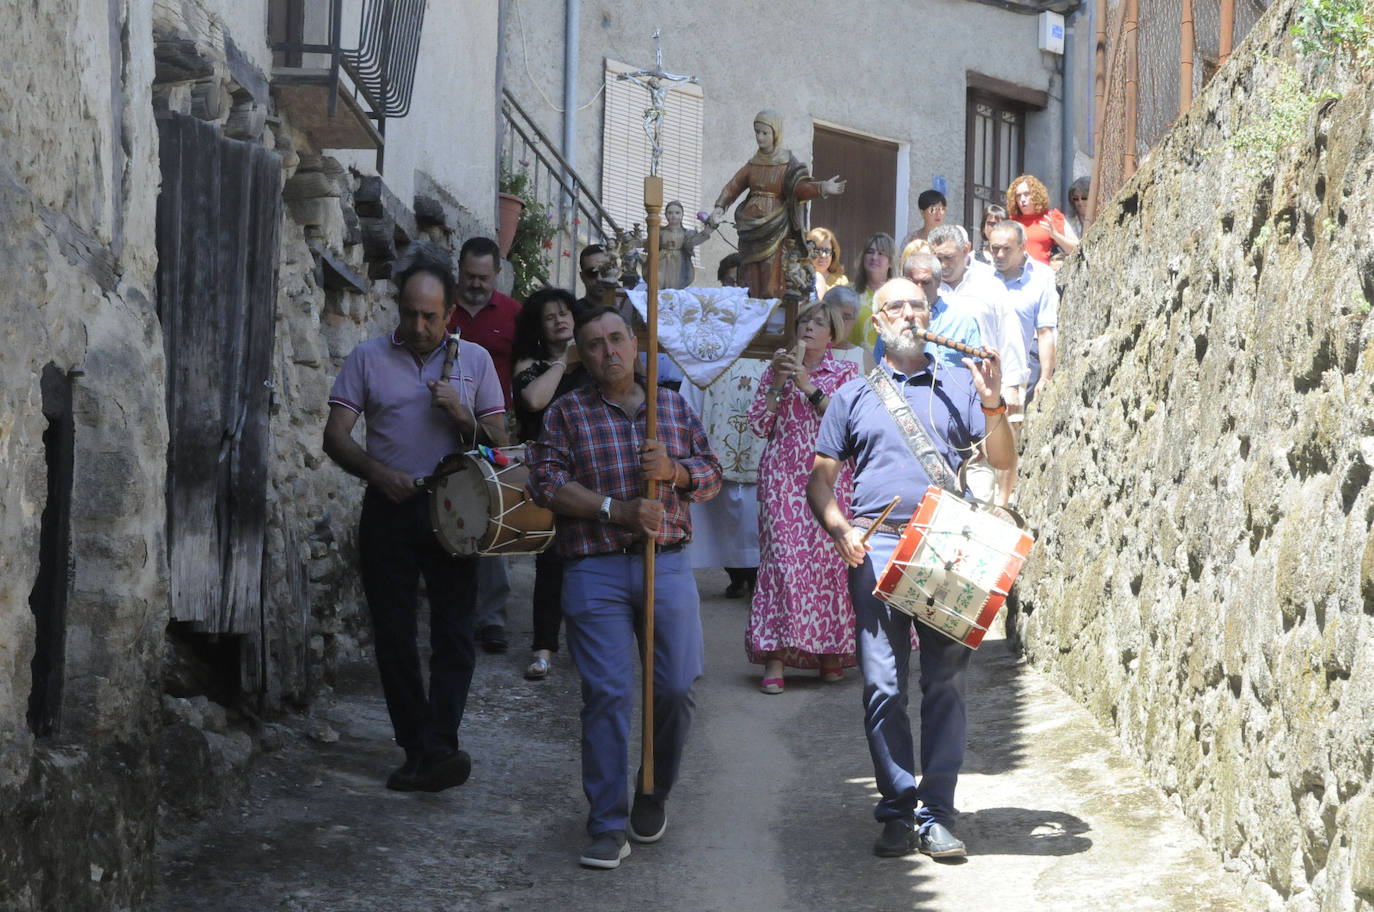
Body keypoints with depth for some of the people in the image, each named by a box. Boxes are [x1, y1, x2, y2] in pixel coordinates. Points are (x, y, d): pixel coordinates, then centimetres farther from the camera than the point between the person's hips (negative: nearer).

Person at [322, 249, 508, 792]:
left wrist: (461, 416, -12)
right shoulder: (368, 359, 5)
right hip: (389, 508, 1)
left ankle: (439, 748, -12)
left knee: (453, 630, -8)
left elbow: (499, 443, 8)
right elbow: (336, 437, 1)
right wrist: (378, 472, -16)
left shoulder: (474, 360, 6)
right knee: (393, 635, 1)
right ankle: (417, 751, 8)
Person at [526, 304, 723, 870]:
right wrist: (617, 511, -13)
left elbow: (711, 475, 16)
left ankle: (653, 794, 25)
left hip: (667, 566, 3)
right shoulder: (567, 413, 6)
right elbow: (546, 482, -5)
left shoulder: (673, 407, 16)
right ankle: (608, 827, -4)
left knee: (678, 687, 0)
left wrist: (674, 470, -7)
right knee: (606, 694, -8)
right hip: (595, 572, -3)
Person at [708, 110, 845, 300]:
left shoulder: (788, 163, -2)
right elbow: (734, 185, 6)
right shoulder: (754, 163, 12)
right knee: (750, 280, 2)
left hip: (775, 229, -5)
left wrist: (822, 188, -33)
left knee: (772, 282, -10)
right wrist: (720, 207, -9)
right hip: (751, 229, 5)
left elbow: (801, 187, -14)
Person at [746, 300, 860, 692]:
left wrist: (808, 386, -12)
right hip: (782, 477, 0)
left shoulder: (845, 372, 10)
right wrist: (777, 383, -3)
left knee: (829, 557, -3)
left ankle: (831, 651, 9)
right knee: (782, 555, -9)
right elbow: (759, 425, 7)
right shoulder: (776, 370, 14)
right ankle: (775, 658, -11)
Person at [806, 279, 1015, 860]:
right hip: (876, 549, 0)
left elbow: (1003, 461, 9)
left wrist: (991, 405, -7)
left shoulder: (956, 392, 16)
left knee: (947, 682, -4)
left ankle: (937, 813, 1)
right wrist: (841, 530, -5)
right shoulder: (853, 397, 15)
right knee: (883, 685, -5)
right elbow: (821, 480, 13)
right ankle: (898, 811, 3)